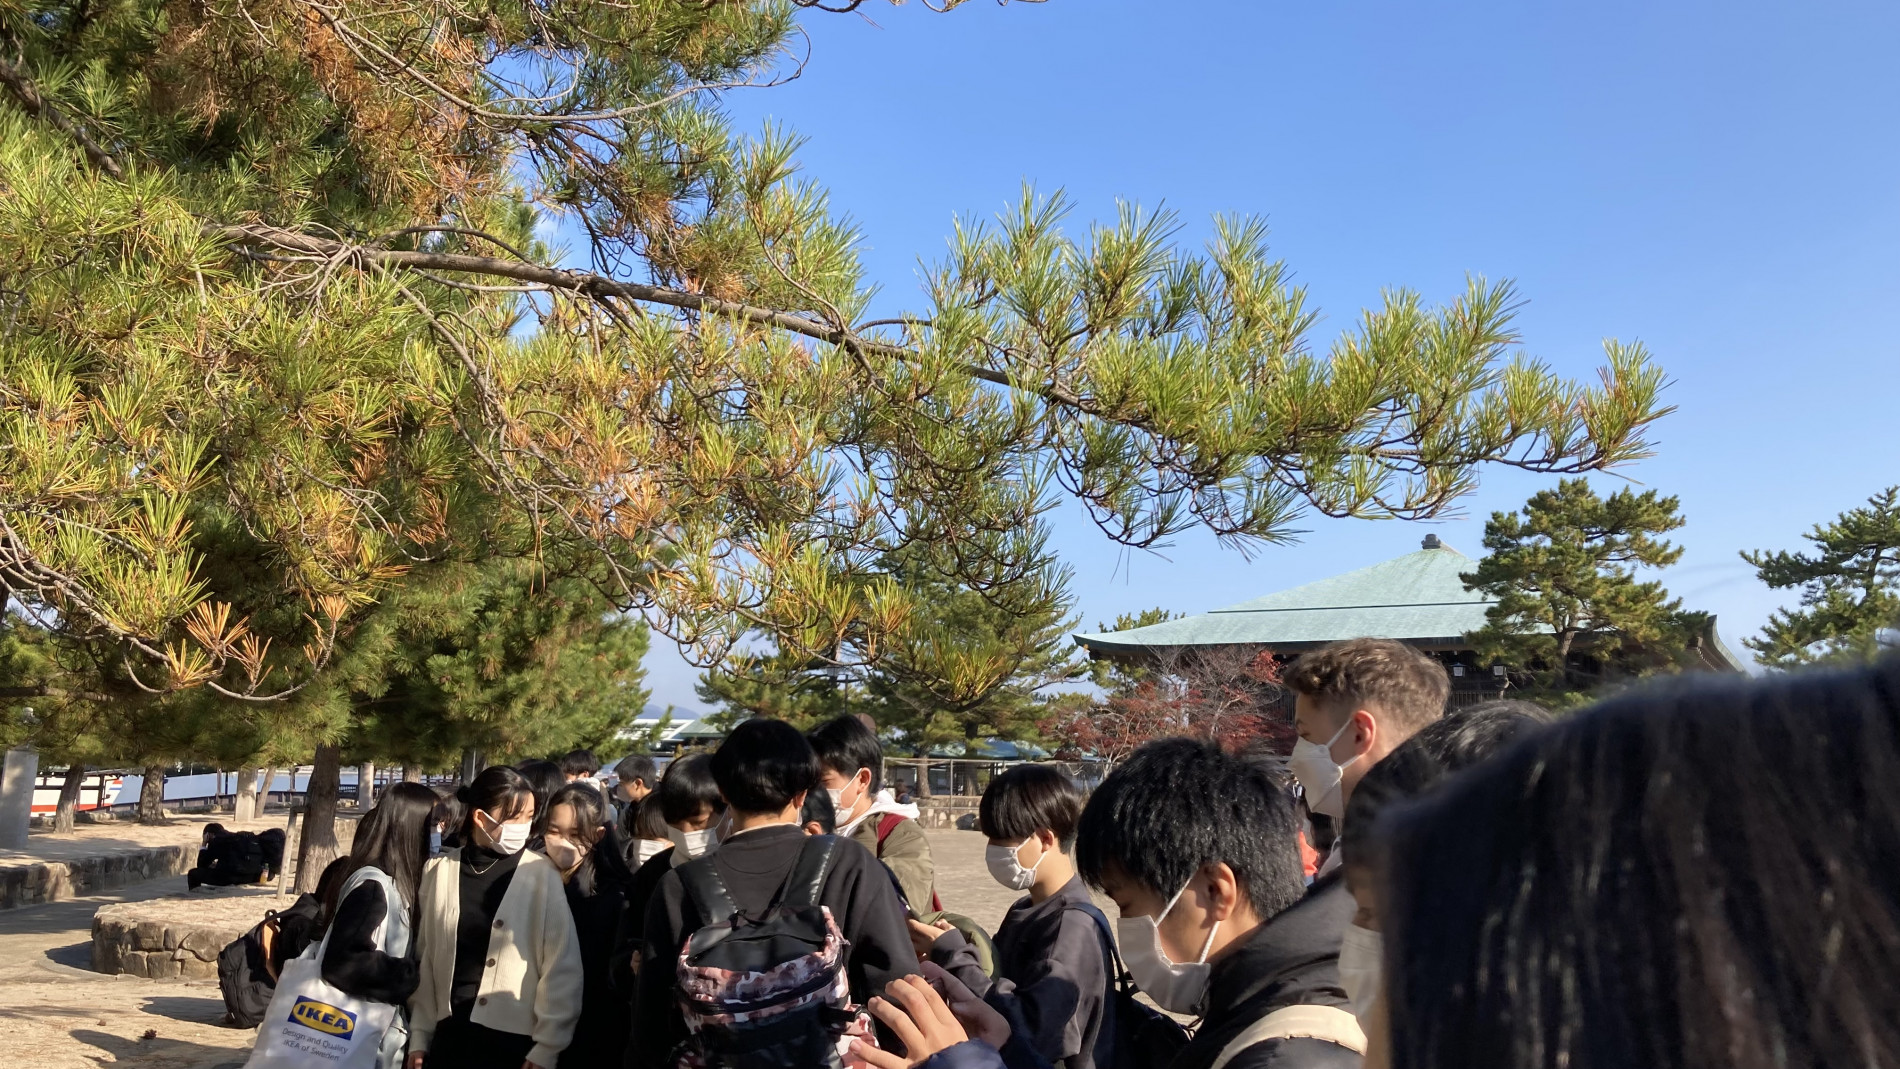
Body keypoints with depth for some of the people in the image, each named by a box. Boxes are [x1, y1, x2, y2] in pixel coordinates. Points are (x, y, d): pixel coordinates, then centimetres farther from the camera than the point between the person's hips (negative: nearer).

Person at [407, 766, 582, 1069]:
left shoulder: (542, 875, -8)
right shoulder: (440, 871, 1)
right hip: (448, 1037, 3)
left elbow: (562, 967, -7)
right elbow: (424, 958, 8)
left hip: (515, 1042, -2)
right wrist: (419, 1035, 10)